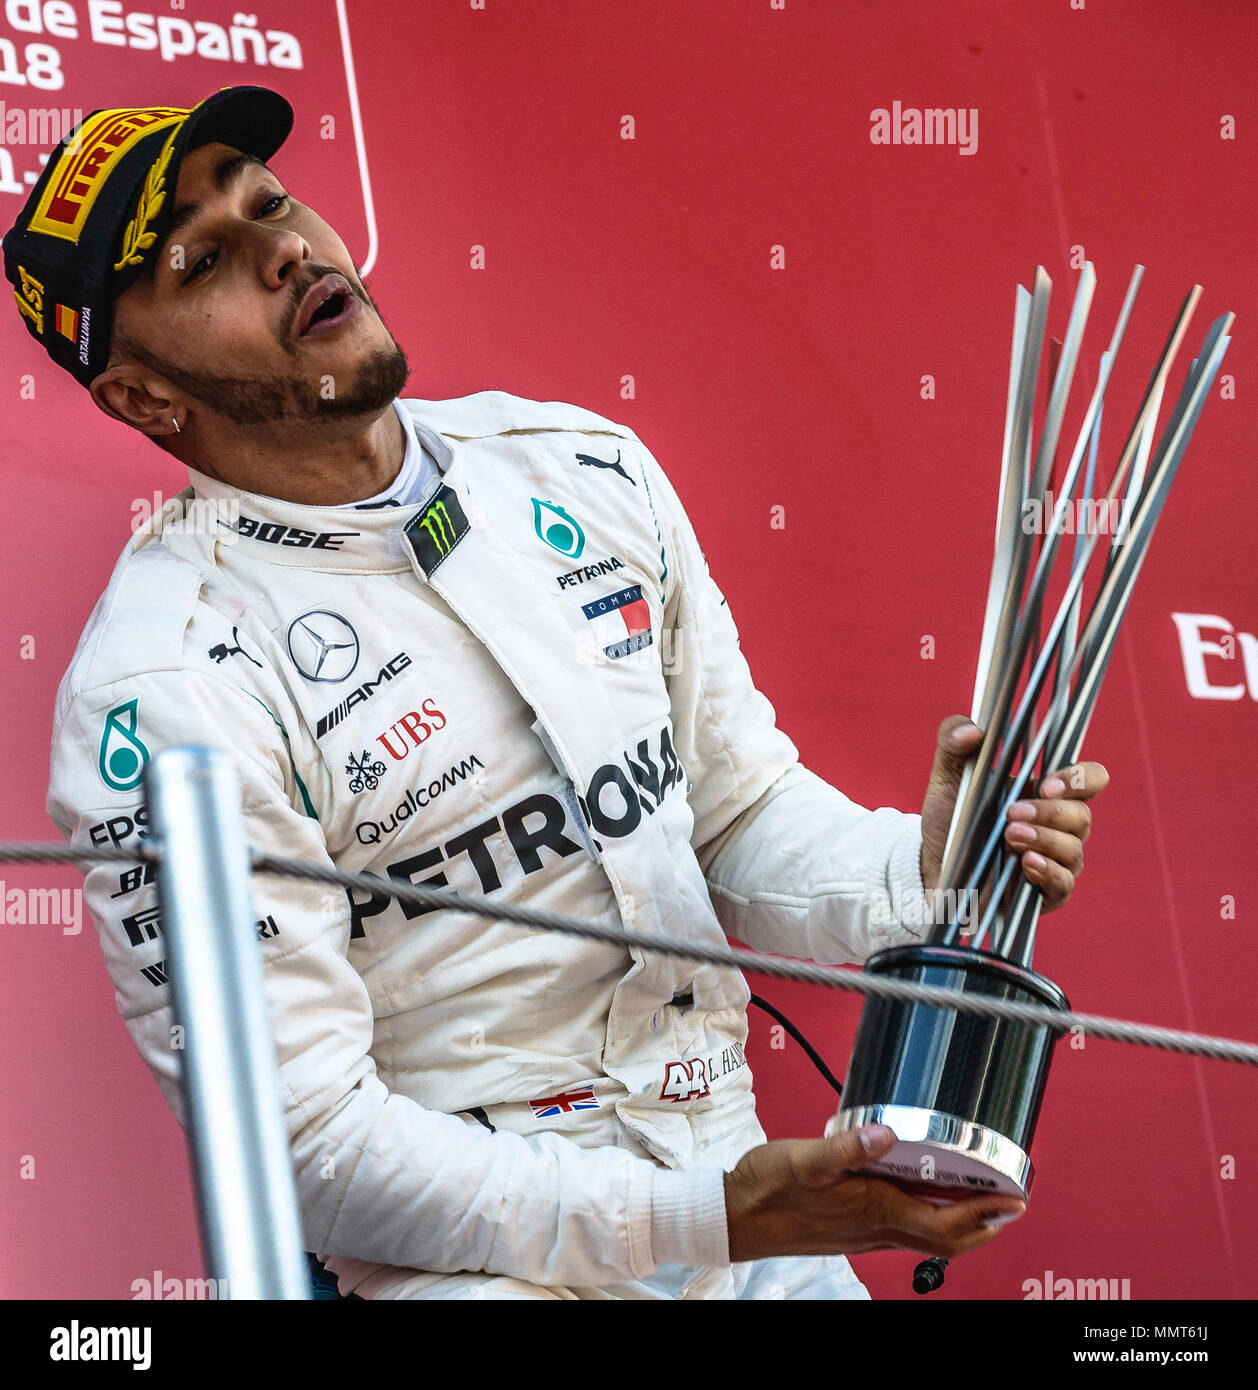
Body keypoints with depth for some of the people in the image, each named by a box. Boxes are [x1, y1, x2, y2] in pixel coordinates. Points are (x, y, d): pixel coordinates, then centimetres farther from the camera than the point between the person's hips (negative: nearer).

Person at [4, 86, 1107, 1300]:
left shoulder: (581, 464, 5)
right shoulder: (163, 689, -15)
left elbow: (744, 807, 11)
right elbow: (306, 1142, -16)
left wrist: (919, 874, -10)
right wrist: (707, 1220, -22)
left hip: (734, 1178, 7)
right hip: (477, 1256, -7)